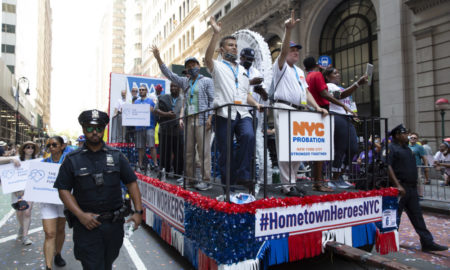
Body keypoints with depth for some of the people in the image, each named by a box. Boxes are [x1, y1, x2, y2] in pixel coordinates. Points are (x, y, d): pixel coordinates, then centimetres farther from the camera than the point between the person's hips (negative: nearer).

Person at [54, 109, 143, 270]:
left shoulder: (116, 156, 5)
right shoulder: (72, 160, 1)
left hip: (114, 225, 2)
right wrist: (81, 215, -13)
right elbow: (63, 189, -1)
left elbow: (131, 183, 4)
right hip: (86, 226, -2)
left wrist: (138, 211, -5)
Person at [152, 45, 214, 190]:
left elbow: (212, 100, 0)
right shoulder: (185, 82, 20)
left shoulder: (207, 81, 6)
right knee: (188, 151, 5)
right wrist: (158, 58, 4)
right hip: (188, 120, 5)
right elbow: (169, 74, 14)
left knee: (204, 150, -7)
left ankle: (206, 181, -5)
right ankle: (190, 179, 12)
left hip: (202, 119, -5)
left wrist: (210, 117, -12)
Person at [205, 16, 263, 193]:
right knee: (225, 151, -2)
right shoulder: (218, 67, 12)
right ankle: (227, 185, 11)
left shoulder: (242, 70, 27)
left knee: (249, 136, -26)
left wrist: (254, 103, 6)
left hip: (243, 113, 3)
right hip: (224, 113, -3)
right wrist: (216, 34, -21)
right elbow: (208, 58, -11)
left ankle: (242, 176, -17)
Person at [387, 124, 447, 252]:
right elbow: (388, 167, -19)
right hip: (400, 188, -8)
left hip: (412, 187, 9)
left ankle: (427, 242, 18)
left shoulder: (407, 148, 19)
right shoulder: (391, 148, -10)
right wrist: (398, 185, -24)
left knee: (417, 215, 12)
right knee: (395, 216, 1)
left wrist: (414, 184, 19)